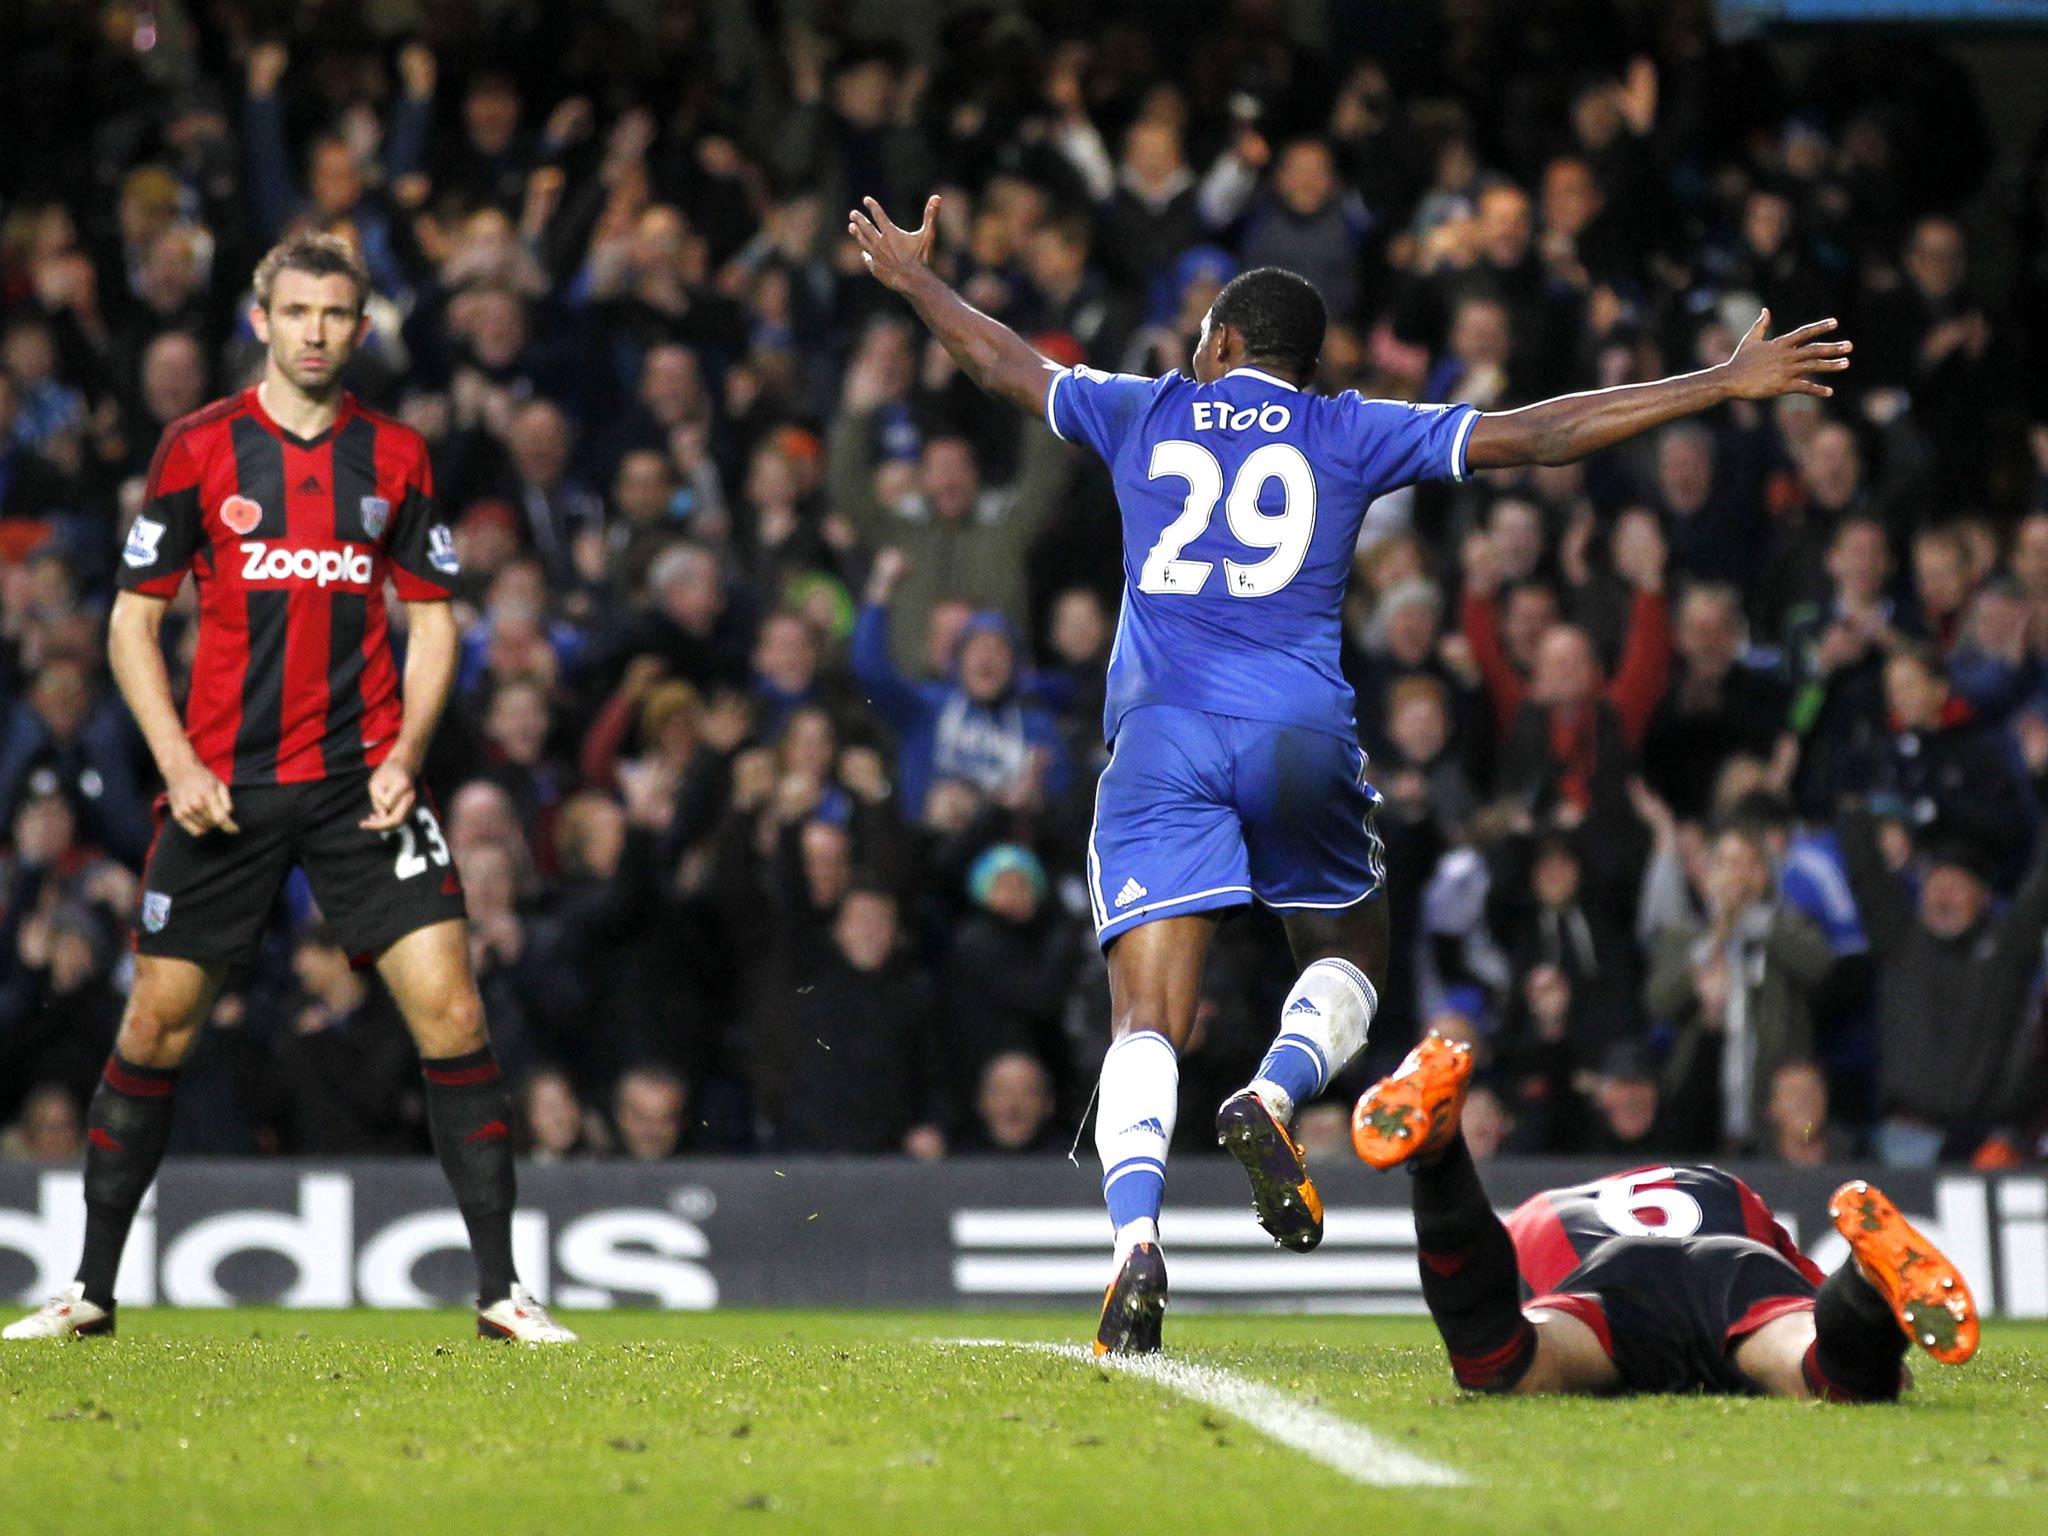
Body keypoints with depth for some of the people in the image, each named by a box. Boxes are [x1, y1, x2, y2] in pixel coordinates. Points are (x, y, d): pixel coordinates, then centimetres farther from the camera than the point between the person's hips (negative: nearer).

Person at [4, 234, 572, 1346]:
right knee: (156, 1026, 2)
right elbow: (133, 619, 4)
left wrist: (406, 755, -3)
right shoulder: (198, 449, 1)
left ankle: (499, 1289, -6)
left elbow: (431, 619, 12)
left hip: (361, 782, 1)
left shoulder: (396, 456, 6)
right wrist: (178, 765, -7)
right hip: (222, 784, -1)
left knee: (450, 1011, -10)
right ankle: (91, 1288, 14)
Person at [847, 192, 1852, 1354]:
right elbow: (1540, 435, 8)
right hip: (1301, 734, 0)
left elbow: (999, 362, 32)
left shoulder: (1146, 414, 17)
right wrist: (1724, 386, 11)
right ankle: (1278, 1094, -11)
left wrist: (913, 277, 51)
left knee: (1149, 1021, -5)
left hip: (1160, 736, 1)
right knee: (1350, 957, 21)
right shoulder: (1353, 434, 12)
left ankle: (1137, 1238, -27)